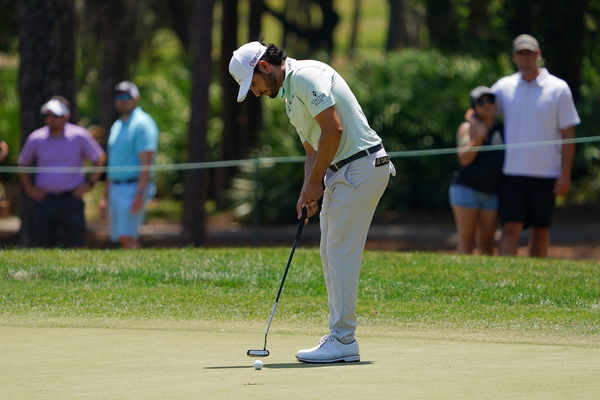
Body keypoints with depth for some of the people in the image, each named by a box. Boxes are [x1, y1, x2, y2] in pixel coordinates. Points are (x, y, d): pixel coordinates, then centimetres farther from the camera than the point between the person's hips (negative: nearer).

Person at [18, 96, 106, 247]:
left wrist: (89, 184, 1)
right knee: (41, 246, -2)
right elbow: (23, 164, 18)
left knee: (75, 246, -2)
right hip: (45, 200, 1)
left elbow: (99, 159, 9)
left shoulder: (79, 136, -1)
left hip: (72, 200, -1)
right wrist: (29, 189, 7)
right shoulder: (36, 138, 3)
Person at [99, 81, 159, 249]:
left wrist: (140, 194, -24)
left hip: (134, 187, -9)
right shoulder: (117, 126, 19)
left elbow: (146, 163, -16)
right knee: (122, 239, 8)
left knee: (127, 238, -16)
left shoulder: (142, 123, -9)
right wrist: (105, 196, 22)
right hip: (115, 189, 9)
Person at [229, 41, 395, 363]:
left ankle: (343, 341, -7)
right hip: (341, 172, 11)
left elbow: (333, 129, -20)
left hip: (361, 165, -11)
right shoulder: (291, 94, 20)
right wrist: (307, 193, 5)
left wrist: (314, 183, -11)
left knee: (341, 254, -9)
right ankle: (339, 335, 15)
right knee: (331, 254, 12)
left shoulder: (306, 76, -13)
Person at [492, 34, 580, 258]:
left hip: (545, 174, -1)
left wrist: (565, 175, -5)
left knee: (541, 231, 6)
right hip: (512, 172, 1)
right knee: (511, 228, -9)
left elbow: (568, 135, 0)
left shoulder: (558, 89, 0)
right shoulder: (504, 87, 6)